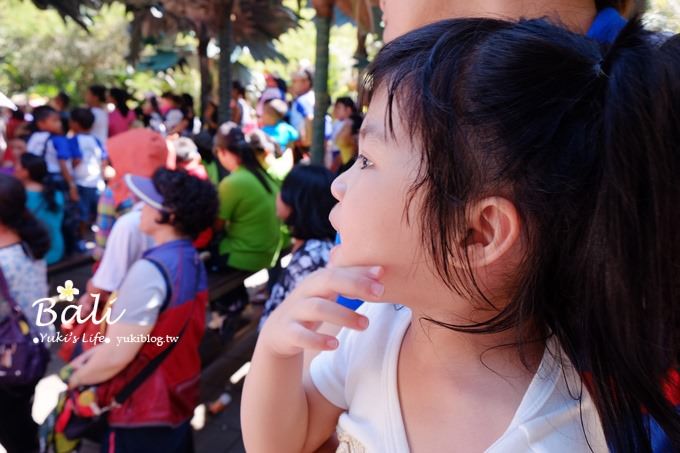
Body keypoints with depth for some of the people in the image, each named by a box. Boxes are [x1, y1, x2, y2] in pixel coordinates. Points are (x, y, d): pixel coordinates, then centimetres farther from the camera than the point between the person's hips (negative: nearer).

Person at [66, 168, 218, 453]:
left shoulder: (151, 270, -26)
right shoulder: (193, 262, 1)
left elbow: (116, 357, -23)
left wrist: (77, 378, -5)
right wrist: (94, 353, 6)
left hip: (142, 412, -8)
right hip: (178, 398, 8)